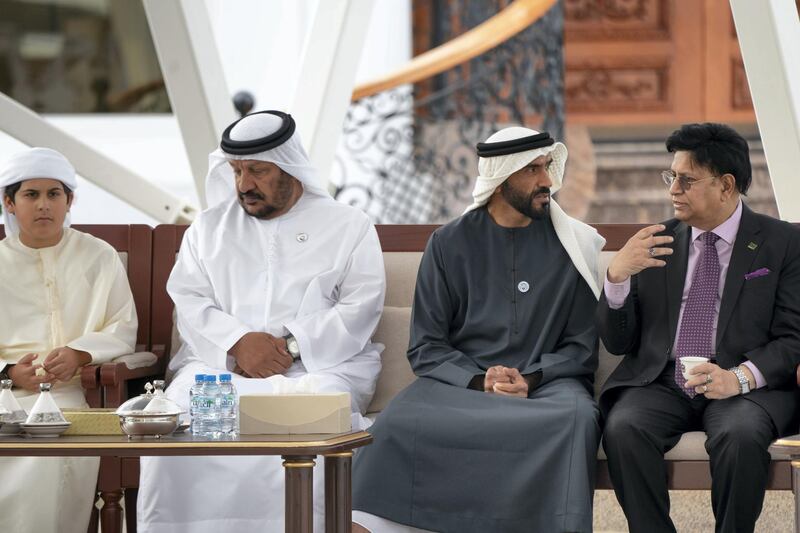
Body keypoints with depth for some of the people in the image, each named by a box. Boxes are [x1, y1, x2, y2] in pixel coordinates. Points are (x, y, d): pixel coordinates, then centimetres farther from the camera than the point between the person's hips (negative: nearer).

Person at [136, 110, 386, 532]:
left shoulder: (349, 227, 11)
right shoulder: (209, 227, 20)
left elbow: (360, 309, 0)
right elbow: (189, 301, 8)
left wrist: (293, 347, -13)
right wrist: (237, 343, -11)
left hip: (318, 364, -2)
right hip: (220, 362, 2)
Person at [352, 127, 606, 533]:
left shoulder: (571, 245, 10)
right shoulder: (450, 244, 9)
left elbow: (581, 346, 8)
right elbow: (425, 347, 6)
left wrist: (530, 381, -11)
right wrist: (478, 382, -13)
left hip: (545, 383, 0)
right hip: (459, 382, 0)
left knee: (576, 418, -37)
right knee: (399, 422, -33)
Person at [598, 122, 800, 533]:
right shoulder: (658, 241, 14)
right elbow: (617, 341, 12)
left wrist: (740, 377, -22)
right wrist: (617, 276, -8)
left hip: (746, 387, -3)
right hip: (660, 385, 3)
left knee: (740, 435, -36)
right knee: (624, 429, -30)